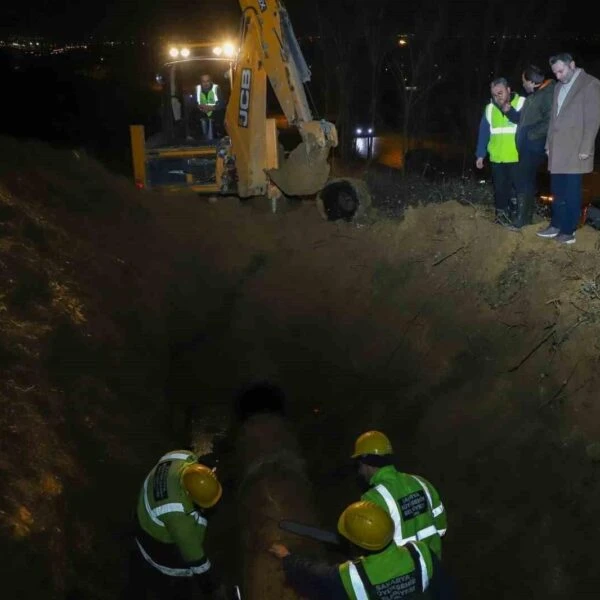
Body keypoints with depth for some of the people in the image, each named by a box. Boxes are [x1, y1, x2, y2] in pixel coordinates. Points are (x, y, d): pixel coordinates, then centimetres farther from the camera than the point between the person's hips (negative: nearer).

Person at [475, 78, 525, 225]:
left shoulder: (522, 104, -4)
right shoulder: (489, 109, 7)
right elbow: (483, 133, 10)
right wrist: (480, 155, 7)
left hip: (517, 158, -4)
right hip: (497, 158, 4)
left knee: (517, 188, -1)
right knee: (500, 188, 11)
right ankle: (502, 213, 23)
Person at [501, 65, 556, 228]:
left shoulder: (549, 94, -14)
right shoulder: (533, 96, 16)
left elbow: (550, 122, -24)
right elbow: (522, 118, 23)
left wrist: (531, 134, -19)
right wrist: (509, 111, 6)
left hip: (535, 147, -10)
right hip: (526, 146, 10)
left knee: (524, 182, -9)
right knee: (527, 181, 15)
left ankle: (521, 220, -5)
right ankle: (526, 217, 24)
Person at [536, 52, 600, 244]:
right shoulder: (559, 87, 16)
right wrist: (549, 144, 13)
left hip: (575, 150, -7)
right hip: (557, 150, 7)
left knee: (571, 193, 0)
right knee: (557, 191, 13)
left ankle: (568, 231, 8)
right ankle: (556, 225, 23)